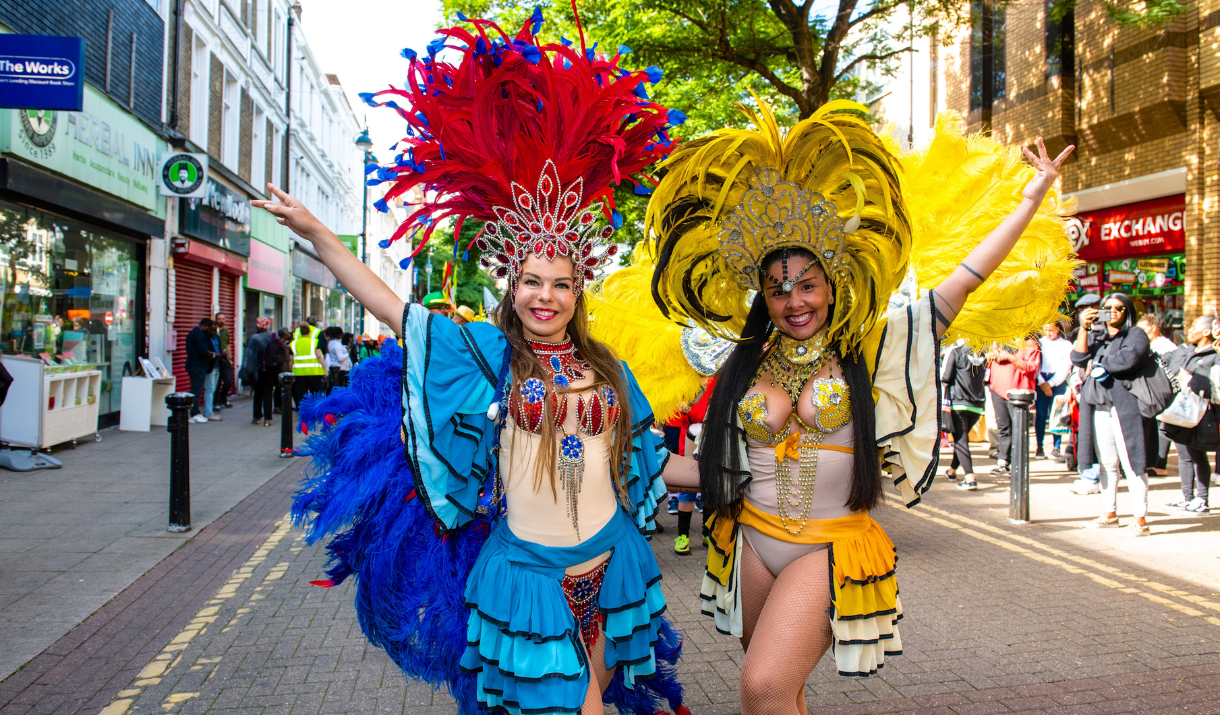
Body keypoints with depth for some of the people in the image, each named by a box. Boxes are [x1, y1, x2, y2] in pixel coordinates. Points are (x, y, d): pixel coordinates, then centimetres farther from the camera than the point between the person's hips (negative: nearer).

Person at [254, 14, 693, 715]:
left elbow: (644, 456, 14)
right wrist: (317, 233, -8)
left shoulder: (608, 369, 5)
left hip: (611, 570, 3)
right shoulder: (488, 354, -3)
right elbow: (394, 309, -5)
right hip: (525, 575, -3)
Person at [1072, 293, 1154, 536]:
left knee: (1131, 463, -7)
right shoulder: (1094, 336, 17)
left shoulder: (1136, 335, 2)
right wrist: (1084, 329, -7)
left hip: (1125, 405, -5)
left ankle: (1140, 520, -3)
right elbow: (1078, 359, 1)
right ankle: (1109, 513, 21)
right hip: (1099, 406, 5)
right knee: (1107, 463, 12)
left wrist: (1098, 365, -3)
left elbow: (1128, 359, -17)